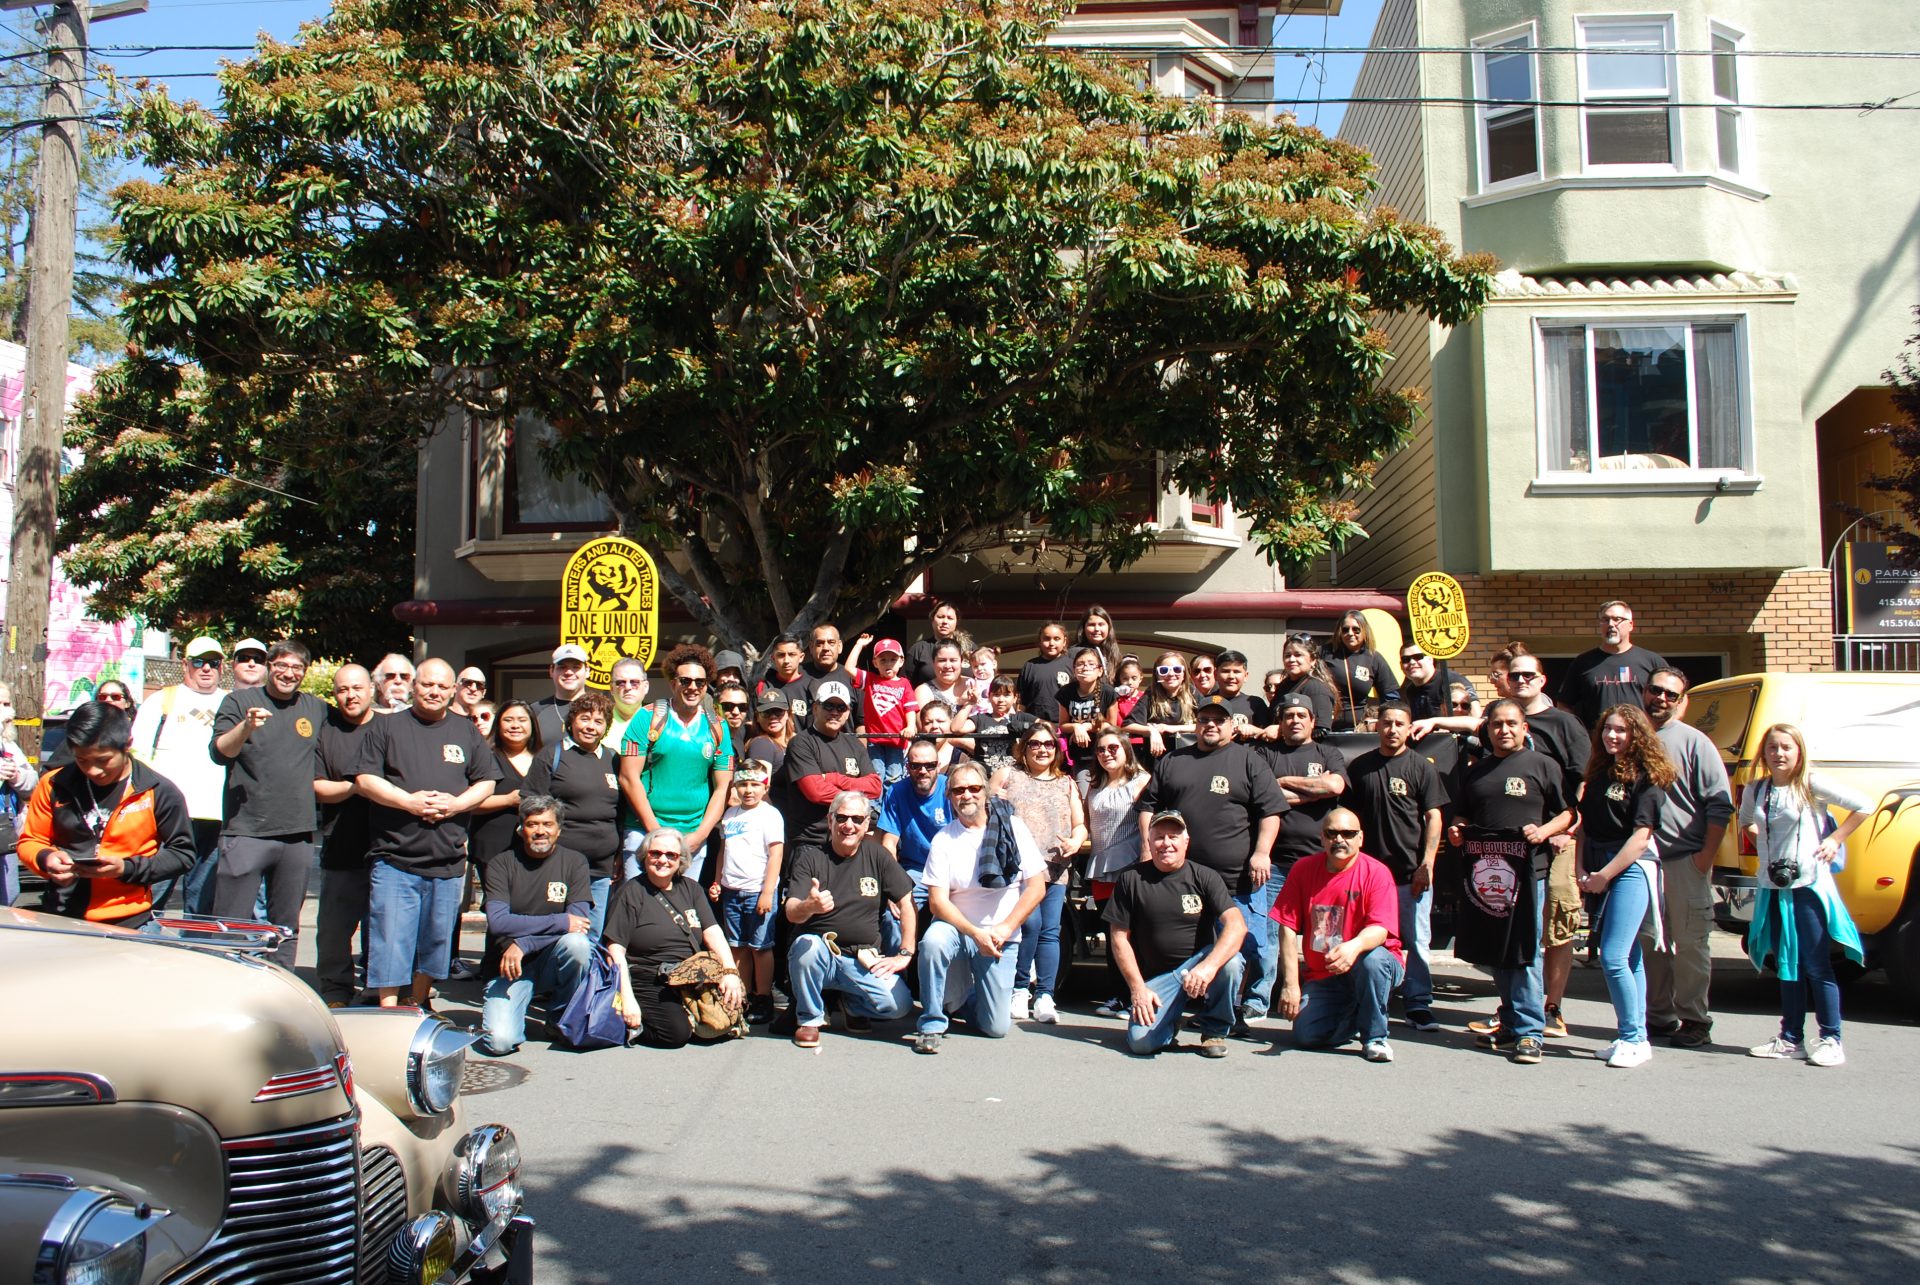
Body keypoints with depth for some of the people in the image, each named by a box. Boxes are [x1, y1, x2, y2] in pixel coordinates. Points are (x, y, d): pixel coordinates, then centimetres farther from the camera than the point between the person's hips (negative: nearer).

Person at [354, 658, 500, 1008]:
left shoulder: (466, 733, 14)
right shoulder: (386, 727, 6)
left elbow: (486, 782, 11)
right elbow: (365, 779, -3)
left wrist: (456, 803, -8)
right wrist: (409, 801, -15)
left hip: (448, 862, 3)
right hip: (395, 858, -3)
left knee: (437, 942, 10)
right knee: (391, 941, -5)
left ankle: (420, 1008, 25)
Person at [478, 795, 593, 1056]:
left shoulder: (574, 862, 0)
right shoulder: (501, 865, -1)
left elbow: (578, 921, -12)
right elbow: (498, 922, -15)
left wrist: (522, 944, -22)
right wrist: (560, 922, -21)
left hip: (552, 961, 2)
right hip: (508, 966, -2)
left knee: (576, 942, -32)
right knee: (500, 1041, -25)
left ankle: (562, 1014, -5)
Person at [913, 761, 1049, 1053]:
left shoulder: (1012, 827, -3)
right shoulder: (943, 840, -5)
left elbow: (1037, 886, -4)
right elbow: (937, 902, -10)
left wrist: (1005, 928, -14)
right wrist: (976, 933, -24)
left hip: (1001, 935, 1)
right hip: (956, 927, -1)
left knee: (996, 1027, -5)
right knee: (933, 940, -36)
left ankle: (963, 1000, 31)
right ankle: (931, 1024, -16)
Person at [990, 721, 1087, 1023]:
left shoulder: (1066, 783, 19)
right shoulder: (1007, 776, 10)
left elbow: (1080, 825, 17)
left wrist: (1075, 842, -4)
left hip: (1055, 868, 4)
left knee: (1050, 930, -2)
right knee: (1030, 923, -17)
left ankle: (1044, 995, 2)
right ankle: (1020, 988, -2)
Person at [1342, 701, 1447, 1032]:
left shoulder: (1421, 766, 2)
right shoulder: (1359, 767, 9)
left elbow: (1434, 818, -1)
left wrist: (1426, 865, -9)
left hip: (1412, 872, -2)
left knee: (1417, 942, 0)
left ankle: (1418, 1006, 7)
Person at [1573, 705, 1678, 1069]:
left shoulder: (1646, 777, -7)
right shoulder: (1598, 773, 13)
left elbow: (1640, 836, -12)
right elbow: (1584, 824, 12)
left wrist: (1604, 875, -12)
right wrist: (1582, 871, 0)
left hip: (1630, 869, -7)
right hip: (1598, 872, 7)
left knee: (1614, 957, -12)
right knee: (1629, 957, 12)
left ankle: (1634, 1039, -1)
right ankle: (1636, 1037, 17)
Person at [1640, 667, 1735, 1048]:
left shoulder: (1694, 742, -1)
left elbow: (1720, 803, -4)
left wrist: (1707, 855, -11)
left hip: (1686, 861, -4)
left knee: (1690, 943, -1)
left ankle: (1694, 1020, 7)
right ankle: (1658, 1015, 20)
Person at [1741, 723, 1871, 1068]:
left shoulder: (1812, 785, -8)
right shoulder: (1755, 791, 6)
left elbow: (1864, 806, -6)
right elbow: (1746, 822, 25)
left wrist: (1834, 840, -6)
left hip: (1809, 885, -5)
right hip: (1772, 887, 5)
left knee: (1816, 965, -2)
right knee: (1788, 966, 12)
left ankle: (1830, 1040, 8)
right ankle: (1791, 1039, 19)